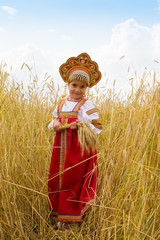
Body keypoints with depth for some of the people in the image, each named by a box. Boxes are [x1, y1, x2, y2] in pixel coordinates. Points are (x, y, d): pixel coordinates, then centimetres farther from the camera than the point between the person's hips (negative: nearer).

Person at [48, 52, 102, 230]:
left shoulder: (87, 105, -4)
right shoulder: (61, 104, 12)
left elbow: (97, 127, -7)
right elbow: (53, 122, 18)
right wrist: (55, 125, -5)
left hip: (80, 149, -5)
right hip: (61, 148, 6)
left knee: (74, 181, 0)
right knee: (58, 179, 7)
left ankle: (73, 217, 13)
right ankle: (61, 215, 22)